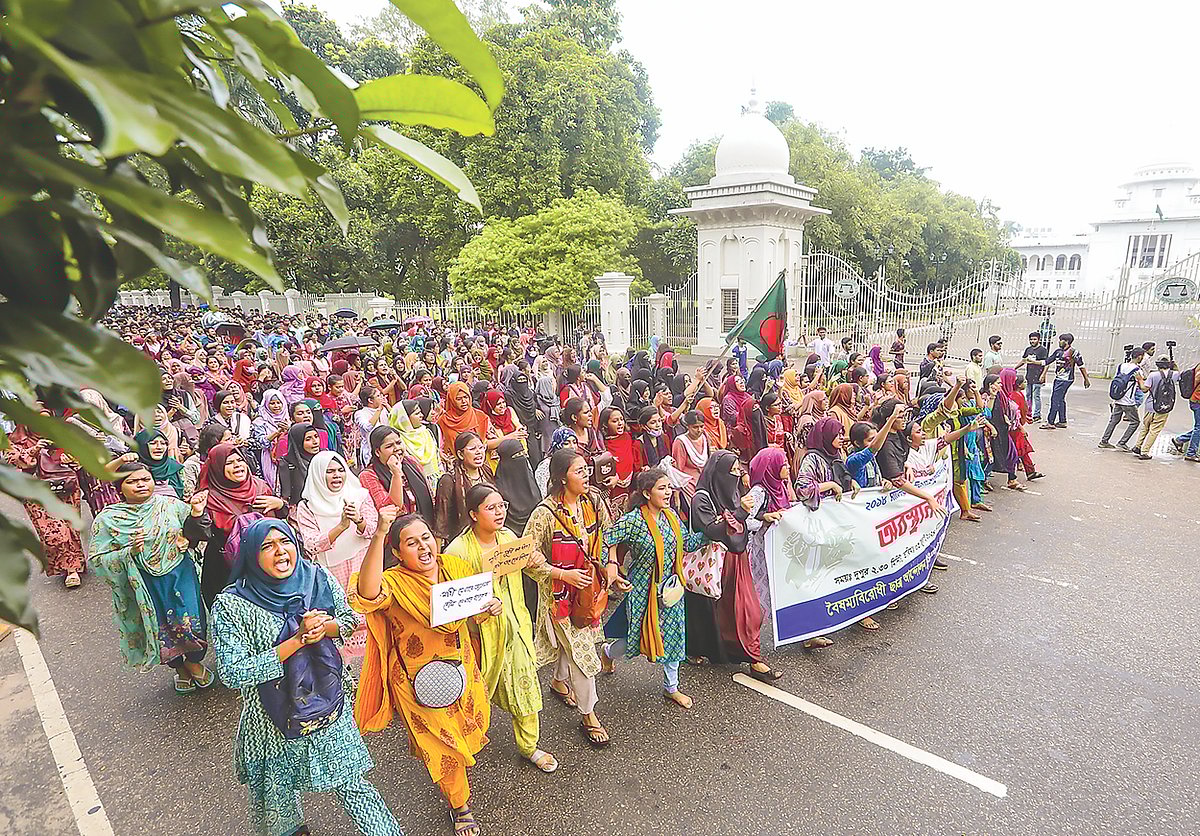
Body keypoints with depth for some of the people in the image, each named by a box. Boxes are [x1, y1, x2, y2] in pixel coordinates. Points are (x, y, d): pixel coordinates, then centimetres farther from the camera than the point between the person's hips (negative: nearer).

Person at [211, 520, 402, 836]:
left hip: (330, 709, 1)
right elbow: (233, 674, -22)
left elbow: (348, 619, 4)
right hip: (272, 722, -1)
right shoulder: (230, 606, -18)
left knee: (352, 785, 13)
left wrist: (325, 627, -19)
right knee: (278, 797, 23)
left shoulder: (319, 578, -10)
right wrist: (298, 639, -27)